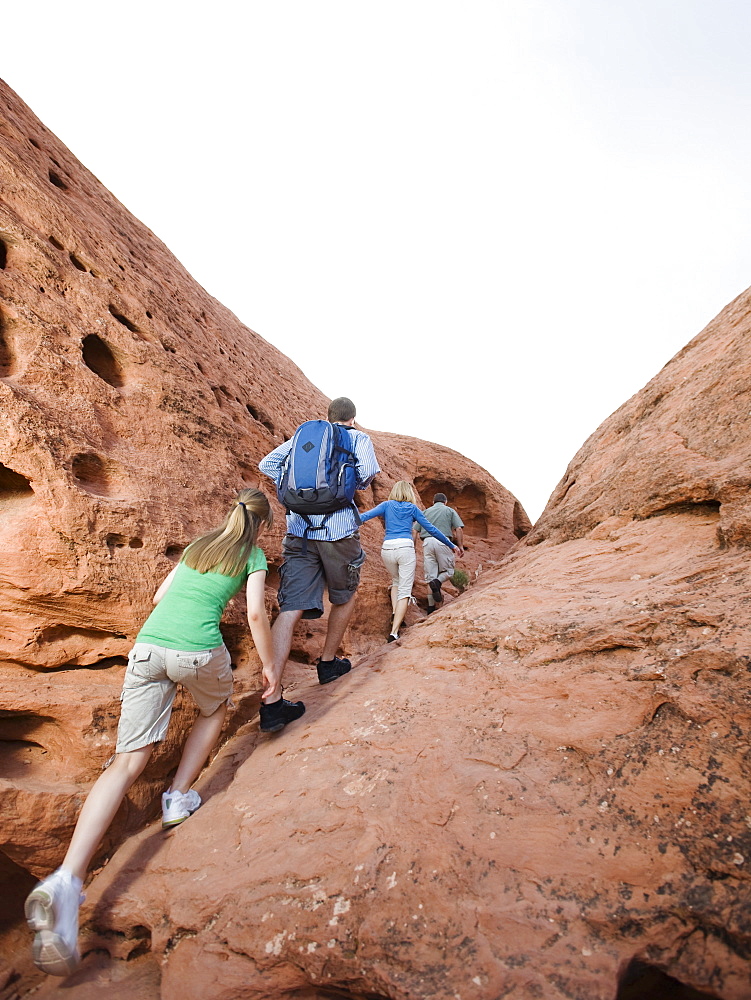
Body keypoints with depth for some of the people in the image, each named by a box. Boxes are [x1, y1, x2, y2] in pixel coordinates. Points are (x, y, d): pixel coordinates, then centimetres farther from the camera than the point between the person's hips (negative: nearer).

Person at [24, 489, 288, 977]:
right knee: (215, 710, 30)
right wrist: (269, 666, 8)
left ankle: (66, 879, -12)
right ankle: (179, 798, 23)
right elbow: (256, 614, -3)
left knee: (127, 762, 3)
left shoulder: (199, 544, 24)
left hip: (147, 646, 4)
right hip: (199, 650, -4)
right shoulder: (253, 554, 9)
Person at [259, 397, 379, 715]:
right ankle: (328, 662, 35)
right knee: (344, 597, 22)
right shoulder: (358, 437, 9)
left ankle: (271, 697, -12)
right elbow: (369, 471, -10)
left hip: (299, 530, 3)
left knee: (291, 609, -3)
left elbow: (267, 464, 12)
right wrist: (358, 484, 12)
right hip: (338, 530, -3)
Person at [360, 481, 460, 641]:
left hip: (387, 549, 2)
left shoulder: (387, 505, 14)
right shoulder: (413, 508, 14)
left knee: (396, 580, 28)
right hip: (405, 547, -2)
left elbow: (366, 515, -1)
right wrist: (451, 545, 23)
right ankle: (394, 631, -12)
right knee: (404, 590, -1)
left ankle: (395, 614, 11)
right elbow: (431, 529, 15)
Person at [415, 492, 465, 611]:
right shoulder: (450, 510, 16)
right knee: (448, 571, 11)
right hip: (443, 542, -3)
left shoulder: (426, 512, 22)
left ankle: (431, 608, -2)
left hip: (427, 542, 3)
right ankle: (437, 582, -21)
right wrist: (460, 546, 5)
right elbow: (459, 529, 2)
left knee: (430, 575, 4)